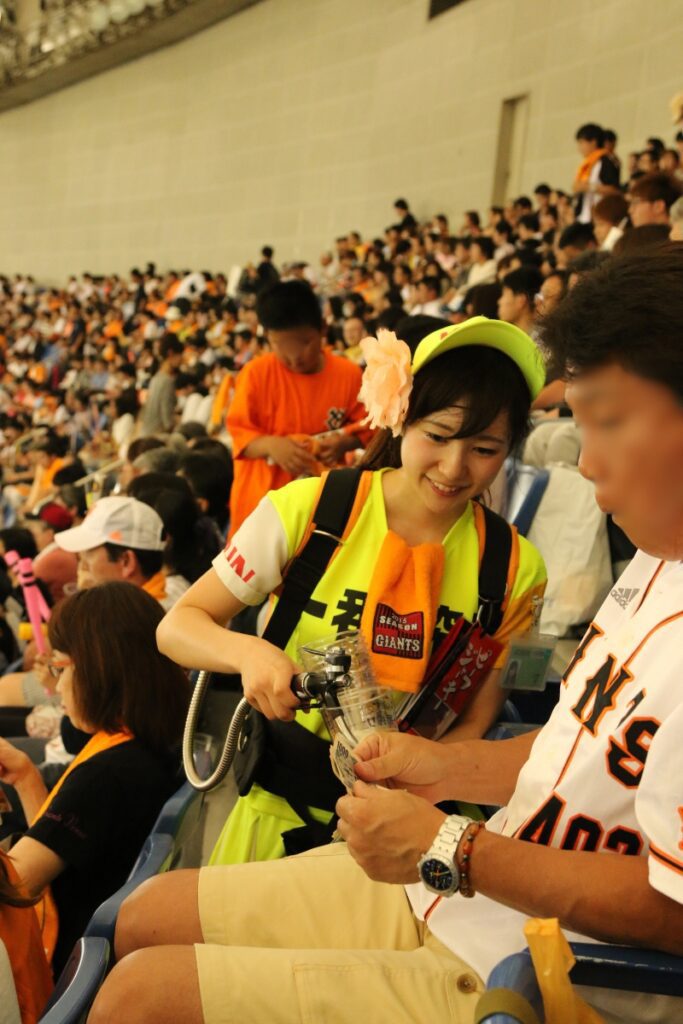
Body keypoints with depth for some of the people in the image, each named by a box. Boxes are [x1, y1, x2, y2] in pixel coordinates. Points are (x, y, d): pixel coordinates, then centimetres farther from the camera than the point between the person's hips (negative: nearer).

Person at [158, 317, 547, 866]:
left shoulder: (515, 569, -1)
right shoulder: (308, 509, -7)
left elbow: (475, 723, 3)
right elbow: (177, 626, -3)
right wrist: (249, 651, -25)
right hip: (279, 813, -1)